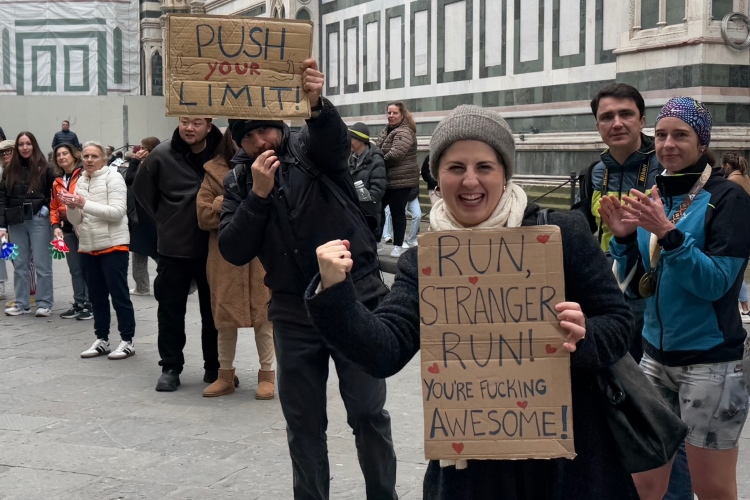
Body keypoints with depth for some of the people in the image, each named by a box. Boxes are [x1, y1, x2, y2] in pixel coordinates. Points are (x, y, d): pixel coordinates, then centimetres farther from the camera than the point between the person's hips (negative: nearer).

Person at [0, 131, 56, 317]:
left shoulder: (43, 168, -1)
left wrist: (47, 208, -11)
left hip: (38, 220, -4)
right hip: (16, 222, 4)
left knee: (42, 263, 0)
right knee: (20, 264, 9)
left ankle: (44, 304, 7)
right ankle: (21, 303, 17)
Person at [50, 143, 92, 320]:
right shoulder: (57, 182, 15)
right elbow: (54, 207, 19)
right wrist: (55, 226, 5)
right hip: (68, 230, 6)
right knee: (75, 269, 11)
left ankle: (90, 305, 7)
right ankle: (78, 304, 18)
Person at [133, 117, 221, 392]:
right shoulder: (162, 155, -7)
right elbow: (141, 189, 6)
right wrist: (165, 222, 6)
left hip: (213, 247, 0)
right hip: (173, 248, 0)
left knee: (214, 309, 10)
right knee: (171, 310, 6)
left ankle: (214, 366, 23)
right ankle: (170, 367, 17)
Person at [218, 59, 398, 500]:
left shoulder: (312, 148, -2)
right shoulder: (239, 182, 6)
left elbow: (337, 140, -27)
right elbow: (234, 252, -3)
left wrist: (318, 104, -49)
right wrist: (258, 195, -16)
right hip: (294, 314, 3)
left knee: (369, 413, 3)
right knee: (303, 422, 11)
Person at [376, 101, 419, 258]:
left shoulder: (404, 133, -16)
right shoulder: (387, 130, 15)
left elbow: (395, 154, -27)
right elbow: (379, 151, 22)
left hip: (401, 179, -9)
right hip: (386, 179, 9)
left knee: (397, 212, -3)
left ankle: (398, 246, 6)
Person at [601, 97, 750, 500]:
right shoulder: (652, 196, 6)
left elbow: (716, 283, -18)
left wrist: (667, 232, -27)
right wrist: (623, 239, -8)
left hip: (708, 359, -5)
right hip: (655, 352, 5)